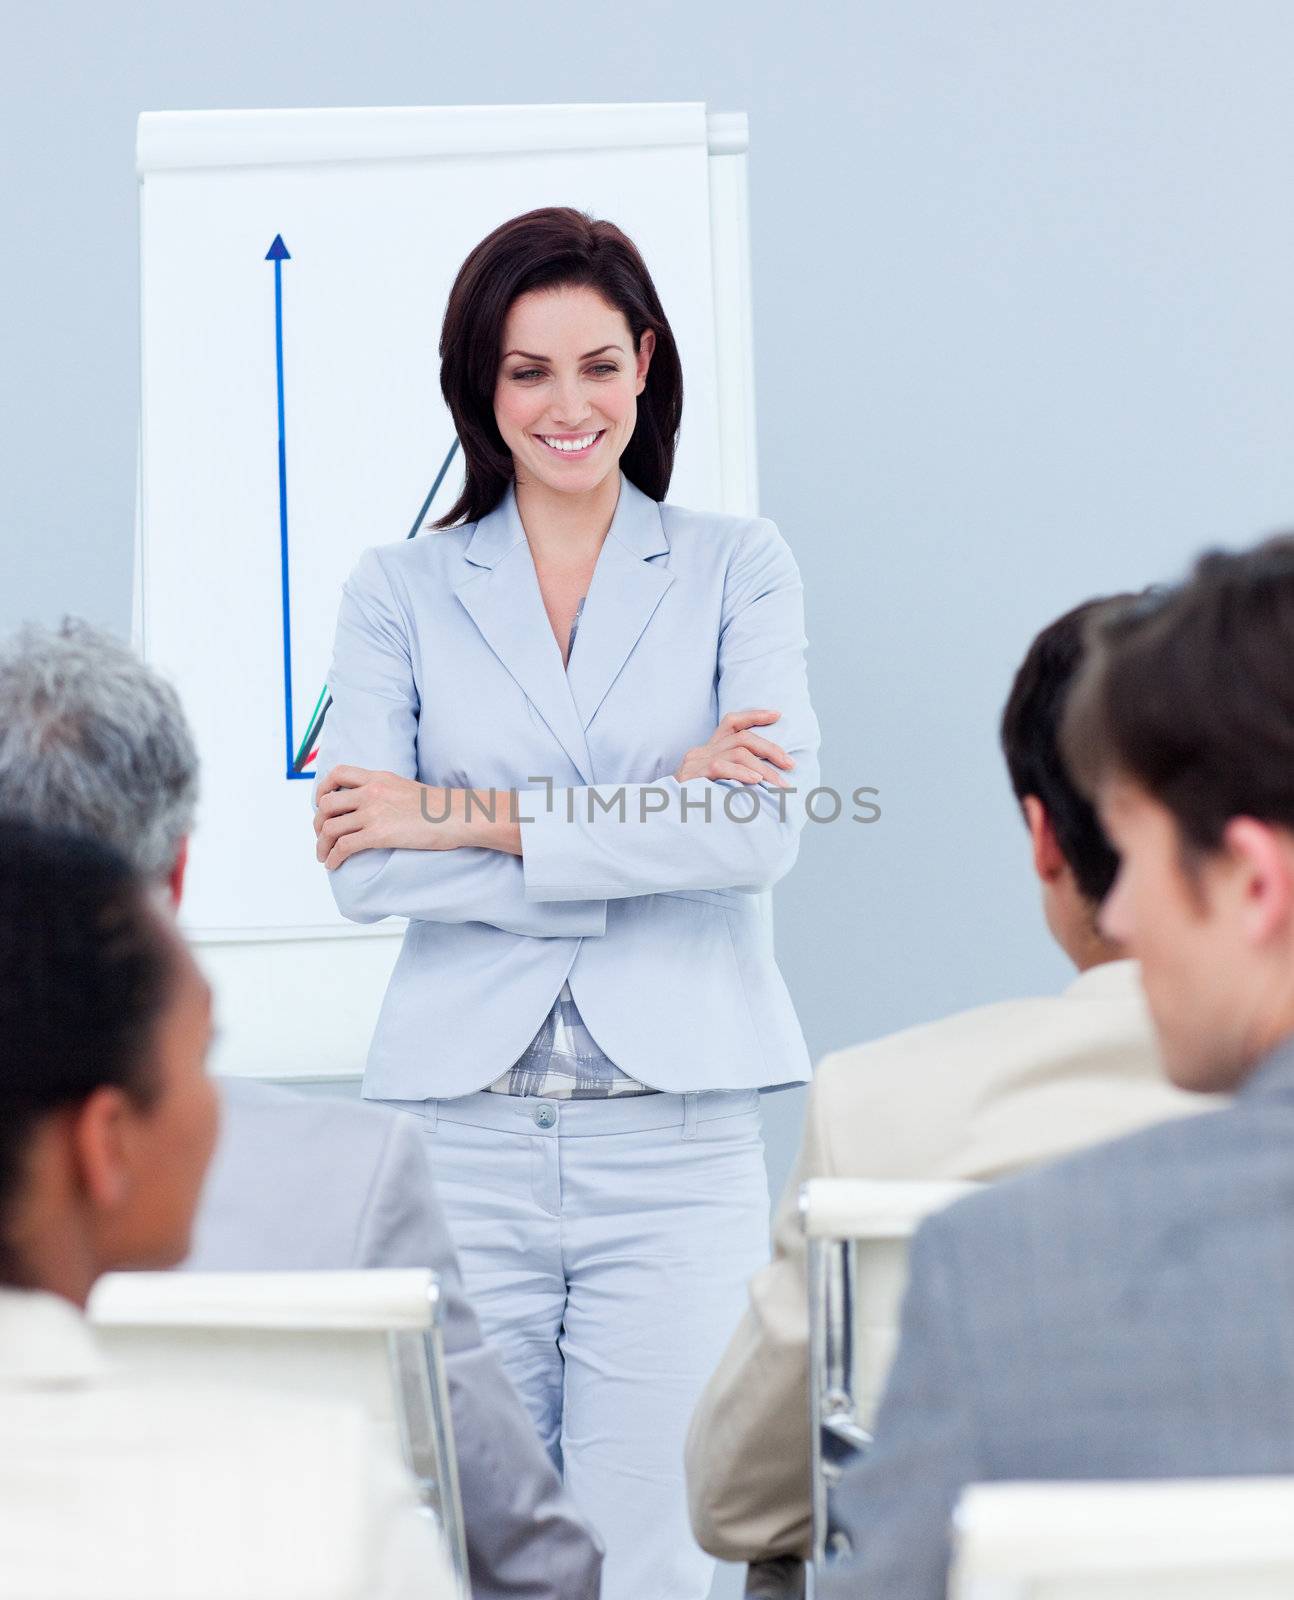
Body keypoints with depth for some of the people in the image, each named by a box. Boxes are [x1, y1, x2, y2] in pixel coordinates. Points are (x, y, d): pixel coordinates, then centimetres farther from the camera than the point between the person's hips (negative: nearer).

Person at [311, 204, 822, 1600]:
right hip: (463, 1137, 1)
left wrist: (469, 818, -9)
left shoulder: (736, 568, 8)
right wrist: (651, 819, -10)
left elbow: (764, 830, -7)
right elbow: (361, 869, -4)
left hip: (673, 1141, -1)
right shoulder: (399, 592, 9)